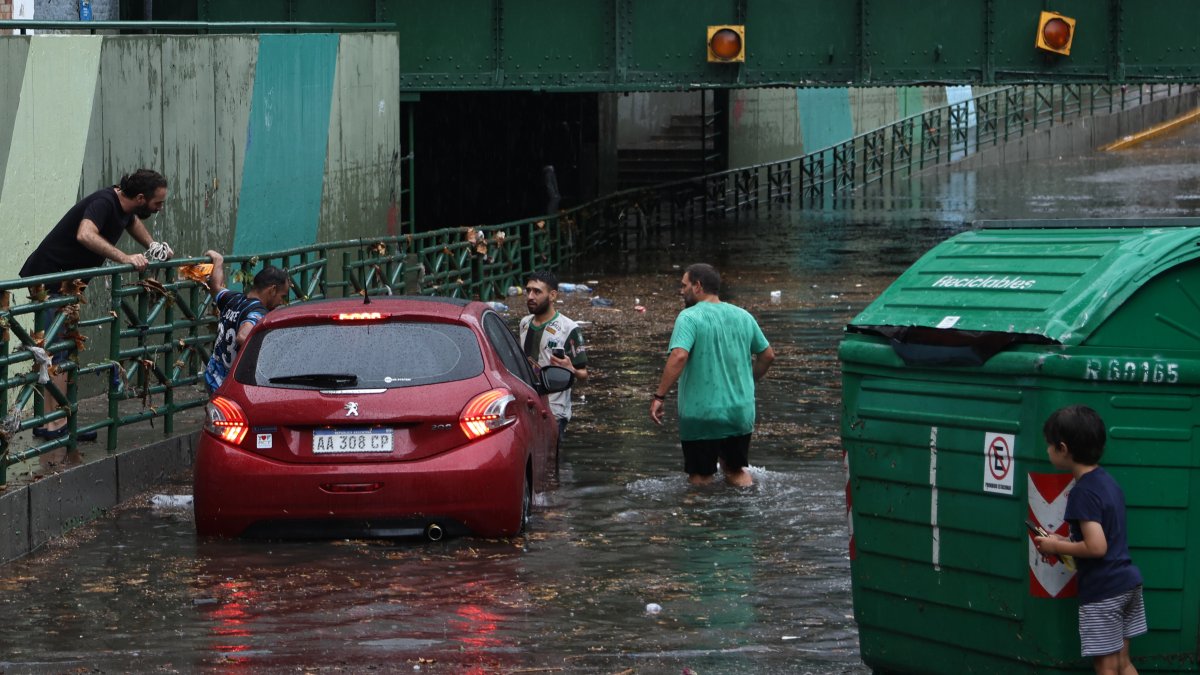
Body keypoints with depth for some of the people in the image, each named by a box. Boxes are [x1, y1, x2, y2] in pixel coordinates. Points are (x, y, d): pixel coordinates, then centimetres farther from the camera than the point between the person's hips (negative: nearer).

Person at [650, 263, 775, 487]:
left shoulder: (689, 317, -12)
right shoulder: (743, 317, 7)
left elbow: (678, 356, -26)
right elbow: (767, 355, 15)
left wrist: (659, 396, -23)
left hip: (700, 414, -5)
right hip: (740, 413, 5)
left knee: (700, 477, 6)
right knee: (736, 471, 20)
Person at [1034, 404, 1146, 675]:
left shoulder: (1083, 492, -18)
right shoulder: (1107, 481, 10)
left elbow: (1097, 547, -25)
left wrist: (1056, 547, -11)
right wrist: (1065, 541, 13)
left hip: (1102, 591, -9)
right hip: (1127, 582, 9)